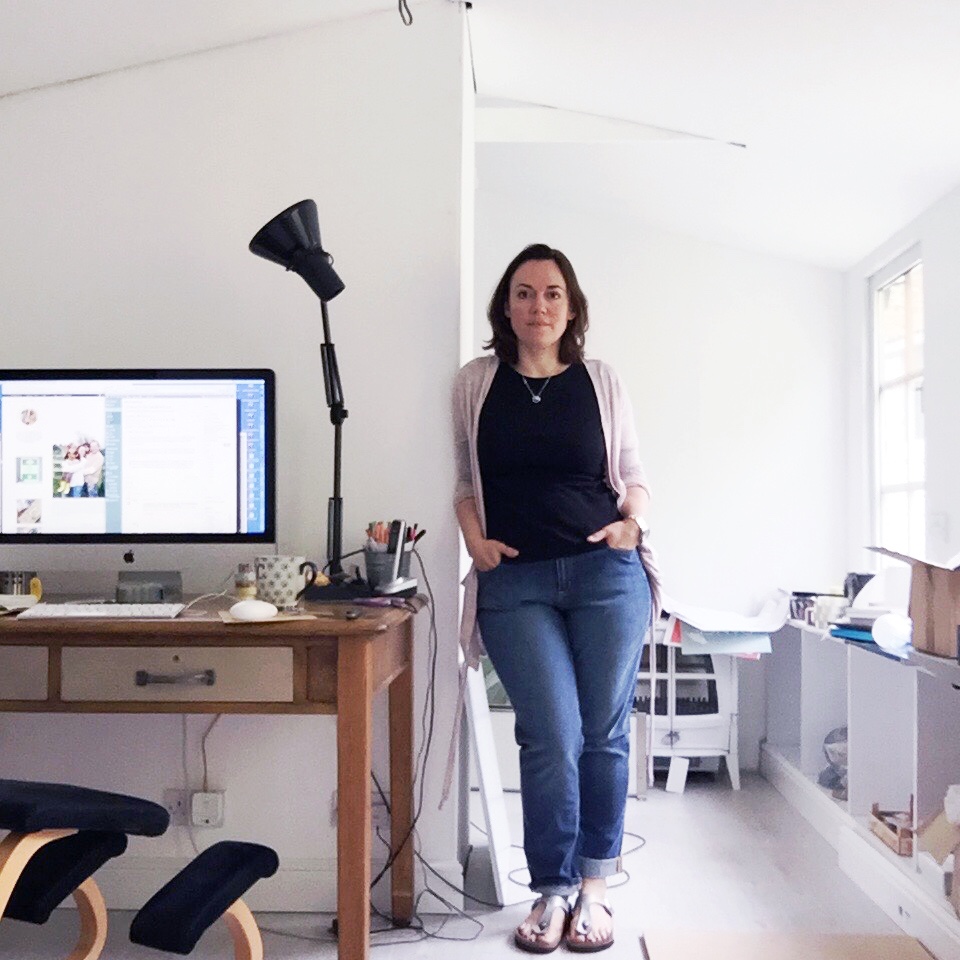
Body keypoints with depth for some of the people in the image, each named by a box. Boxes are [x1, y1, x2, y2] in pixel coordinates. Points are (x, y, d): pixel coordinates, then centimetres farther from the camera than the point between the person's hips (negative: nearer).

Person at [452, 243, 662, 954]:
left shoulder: (602, 383, 9)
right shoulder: (476, 384, 9)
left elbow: (634, 475, 15)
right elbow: (464, 480, 13)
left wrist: (633, 522, -4)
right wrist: (476, 541, -3)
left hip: (606, 573, 1)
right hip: (513, 582, -1)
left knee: (604, 733, 5)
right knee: (552, 738, -5)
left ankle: (594, 886, 21)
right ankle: (552, 890, 12)